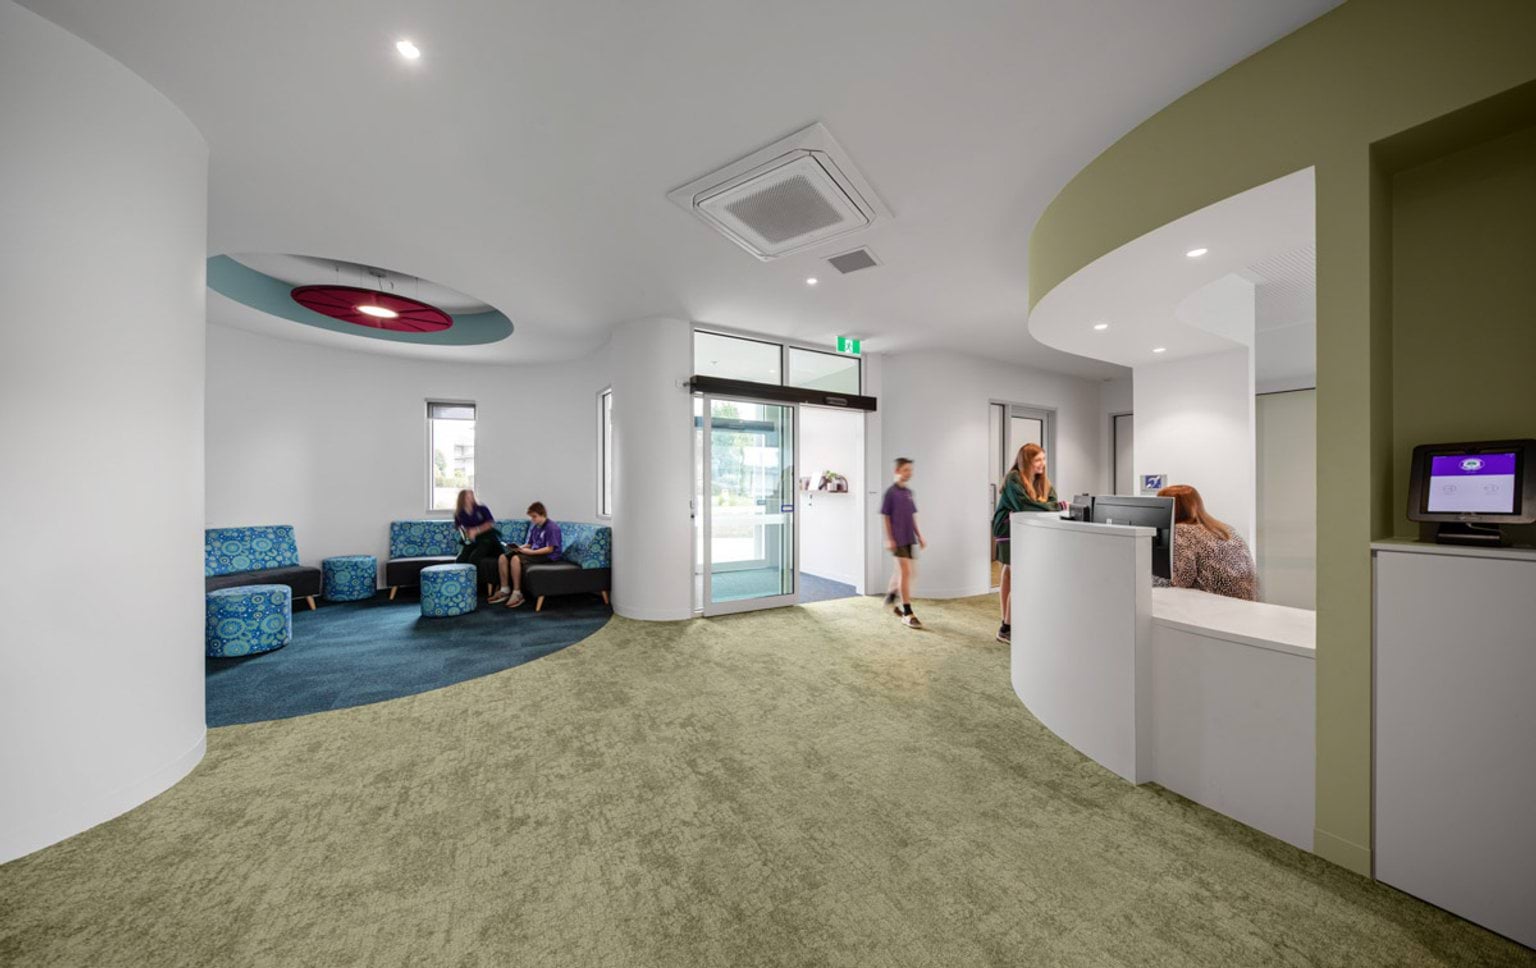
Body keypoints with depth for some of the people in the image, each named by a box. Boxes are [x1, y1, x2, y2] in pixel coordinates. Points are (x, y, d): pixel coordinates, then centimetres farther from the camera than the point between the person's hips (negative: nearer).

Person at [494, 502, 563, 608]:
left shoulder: (552, 528, -12)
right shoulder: (534, 527, 13)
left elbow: (550, 549, -17)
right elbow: (529, 544, 18)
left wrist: (530, 552, -21)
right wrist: (520, 547, -3)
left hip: (547, 556, -9)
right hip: (533, 552, 9)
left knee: (515, 559, -30)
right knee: (503, 557, -7)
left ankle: (517, 593, -22)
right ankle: (504, 590, 0)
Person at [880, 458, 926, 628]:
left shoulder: (909, 492, 11)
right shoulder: (891, 492, -8)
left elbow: (912, 516, 17)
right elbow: (885, 516, -8)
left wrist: (919, 536, 16)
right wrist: (889, 539, -13)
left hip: (909, 538, 7)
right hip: (898, 539, -7)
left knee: (901, 571, 16)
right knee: (906, 572, -10)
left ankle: (890, 598, 38)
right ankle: (907, 614, -5)